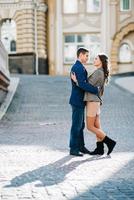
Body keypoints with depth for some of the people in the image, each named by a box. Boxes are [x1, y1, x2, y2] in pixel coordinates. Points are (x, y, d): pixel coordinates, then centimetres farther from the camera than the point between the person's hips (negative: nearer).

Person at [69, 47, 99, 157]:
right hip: (77, 101, -10)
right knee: (76, 125, -5)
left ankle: (80, 146, 22)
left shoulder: (78, 67, 17)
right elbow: (82, 84, -27)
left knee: (80, 125, 15)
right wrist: (96, 90, -21)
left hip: (80, 101, 10)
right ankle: (73, 149, 1)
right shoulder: (78, 67, -17)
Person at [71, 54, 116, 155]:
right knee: (97, 126, 8)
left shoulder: (98, 72, -16)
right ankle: (100, 148, 7)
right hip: (96, 101, 10)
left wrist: (75, 80, -10)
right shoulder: (102, 73, 14)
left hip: (92, 101, -10)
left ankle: (109, 142, -6)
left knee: (90, 127, -6)